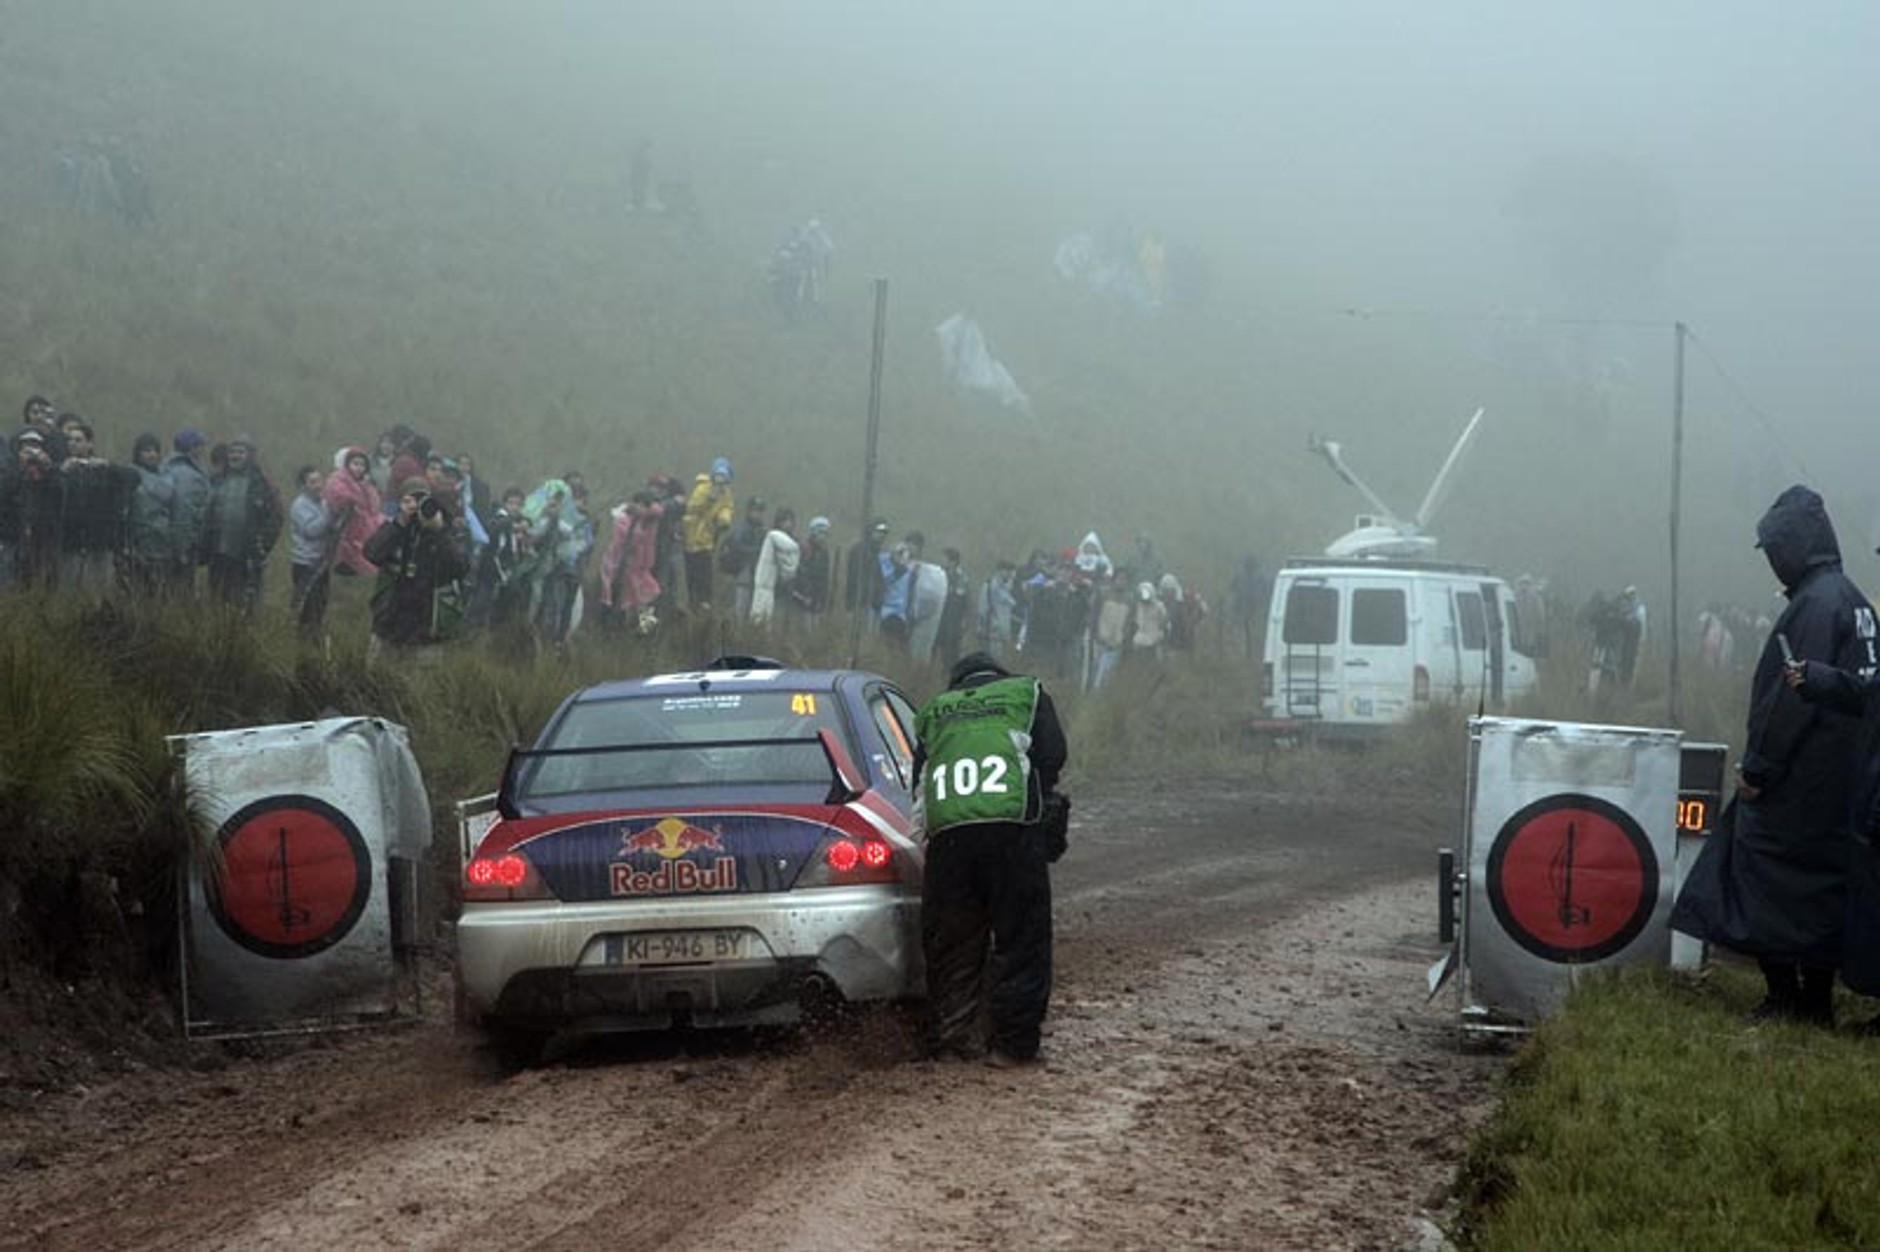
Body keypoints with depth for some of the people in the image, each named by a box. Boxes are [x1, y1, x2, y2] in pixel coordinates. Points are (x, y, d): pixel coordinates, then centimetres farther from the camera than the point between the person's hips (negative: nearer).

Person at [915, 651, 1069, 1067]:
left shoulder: (934, 712, 24)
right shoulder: (1027, 693, 18)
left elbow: (919, 778, 20)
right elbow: (1053, 754, 9)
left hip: (946, 832, 3)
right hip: (1012, 827, -3)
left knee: (951, 942, 12)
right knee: (1021, 940, 2)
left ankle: (947, 1035, 13)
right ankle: (1014, 1042, -1)